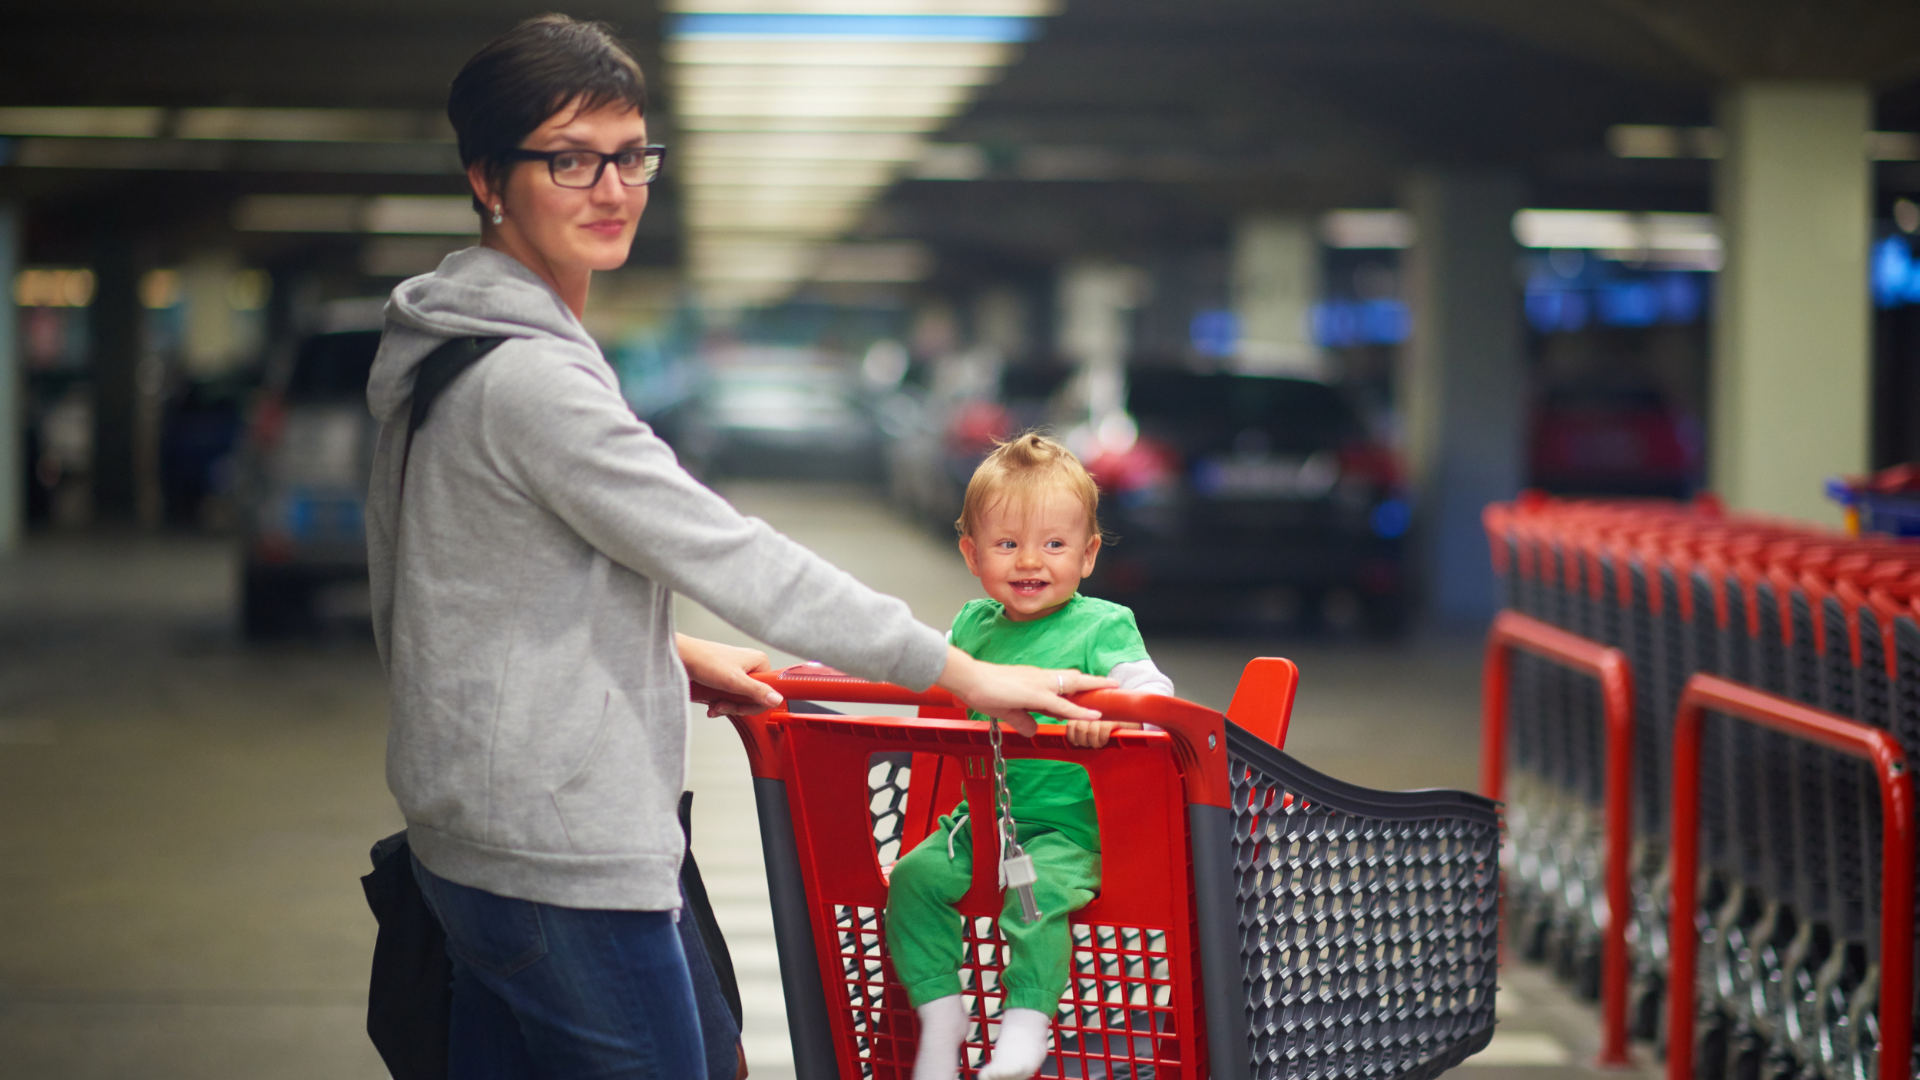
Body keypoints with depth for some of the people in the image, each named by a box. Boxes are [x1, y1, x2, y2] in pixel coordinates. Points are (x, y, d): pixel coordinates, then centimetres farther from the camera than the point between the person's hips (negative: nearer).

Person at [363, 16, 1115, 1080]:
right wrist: (959, 672, -13)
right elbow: (727, 554, -19)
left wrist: (669, 650, 18)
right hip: (558, 854, -10)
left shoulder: (446, 347, 11)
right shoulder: (527, 377, -20)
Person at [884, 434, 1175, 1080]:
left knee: (1036, 891, -32)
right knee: (914, 877, -15)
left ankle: (1026, 1026, -19)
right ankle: (940, 1013, -3)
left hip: (1067, 827, -6)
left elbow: (1149, 688, -21)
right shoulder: (974, 625, 13)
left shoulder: (1102, 626, -5)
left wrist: (1112, 710, -45)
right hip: (977, 820, 6)